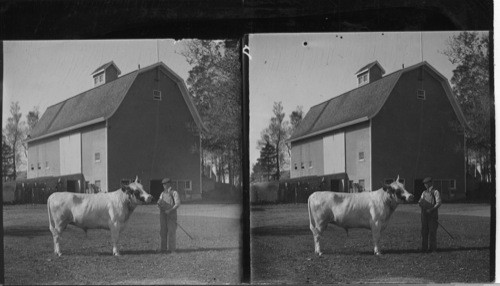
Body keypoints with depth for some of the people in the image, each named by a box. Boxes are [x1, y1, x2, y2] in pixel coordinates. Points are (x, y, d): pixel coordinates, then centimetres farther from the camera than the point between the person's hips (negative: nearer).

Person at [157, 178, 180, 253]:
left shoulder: (174, 193, 0)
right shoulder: (163, 193, 17)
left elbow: (178, 204, -10)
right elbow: (159, 203, 16)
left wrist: (170, 210, -22)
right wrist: (159, 205, -9)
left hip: (171, 214, -5)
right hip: (163, 214, 5)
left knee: (171, 231, -6)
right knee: (163, 231, 3)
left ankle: (171, 248, -4)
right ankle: (163, 248, 6)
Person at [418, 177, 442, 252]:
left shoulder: (435, 192, -1)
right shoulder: (424, 192, 17)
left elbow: (438, 203, -9)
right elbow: (420, 202, 18)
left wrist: (431, 209, -22)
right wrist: (420, 202, -7)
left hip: (432, 214, -5)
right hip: (424, 214, 5)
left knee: (432, 231, -4)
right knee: (424, 231, 4)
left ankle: (433, 248, 2)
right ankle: (424, 248, 7)